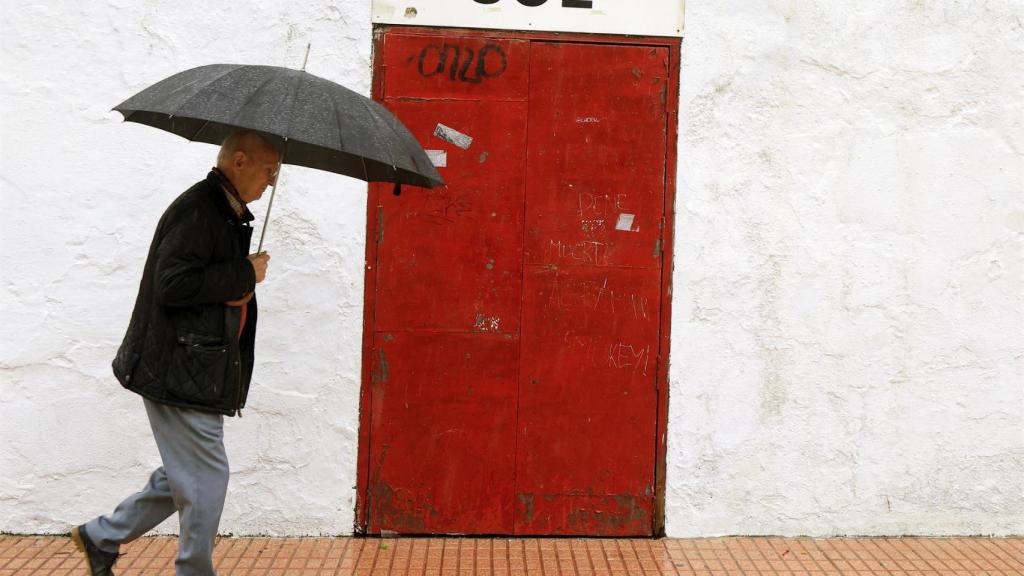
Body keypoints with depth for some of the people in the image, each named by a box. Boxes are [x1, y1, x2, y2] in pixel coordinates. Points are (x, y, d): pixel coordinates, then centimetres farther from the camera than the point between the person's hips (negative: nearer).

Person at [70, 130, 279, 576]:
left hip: (197, 370, 10)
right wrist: (244, 275, -18)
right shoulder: (197, 209, -17)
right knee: (206, 478, -1)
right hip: (180, 371, -10)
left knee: (186, 475, 18)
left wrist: (239, 288, 0)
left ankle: (101, 537, 30)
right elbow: (174, 285, -26)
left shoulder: (227, 212, 15)